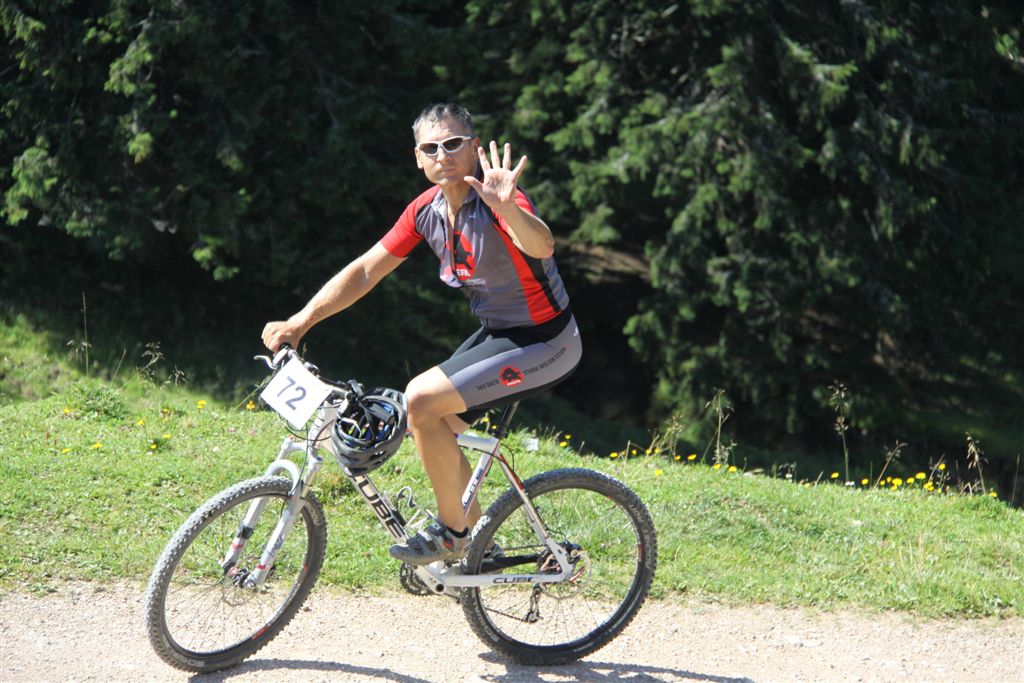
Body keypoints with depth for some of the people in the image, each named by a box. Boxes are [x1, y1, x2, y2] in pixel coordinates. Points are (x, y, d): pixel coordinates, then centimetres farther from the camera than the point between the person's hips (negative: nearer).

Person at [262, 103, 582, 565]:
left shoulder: (494, 201, -24)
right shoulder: (427, 210, 0)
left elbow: (542, 246, -45)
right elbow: (364, 271, 4)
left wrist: (507, 209, -65)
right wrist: (299, 322, -4)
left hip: (545, 343, -8)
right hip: (497, 332, 8)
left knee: (422, 399, -19)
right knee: (426, 425, 9)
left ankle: (453, 533, -2)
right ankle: (475, 537, 28)